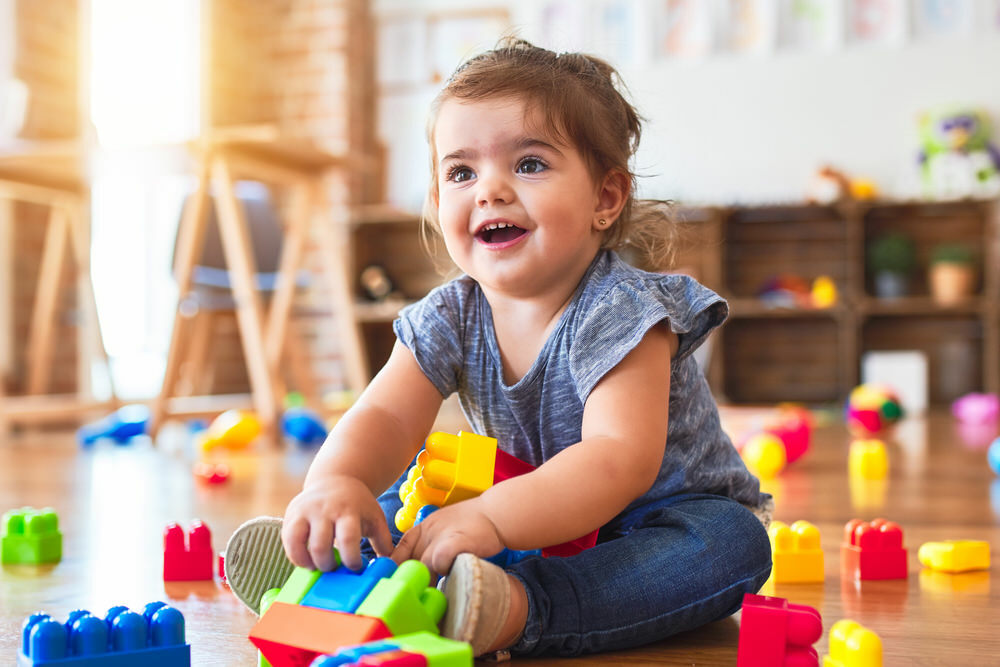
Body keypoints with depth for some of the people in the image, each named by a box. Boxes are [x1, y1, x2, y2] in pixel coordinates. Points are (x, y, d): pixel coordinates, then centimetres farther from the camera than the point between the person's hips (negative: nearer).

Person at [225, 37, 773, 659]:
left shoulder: (619, 312, -26)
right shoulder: (448, 321, -7)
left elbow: (620, 459, -38)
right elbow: (385, 417, -19)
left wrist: (493, 518, -53)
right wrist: (336, 481, -43)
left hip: (662, 512, -4)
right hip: (537, 511, 5)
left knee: (731, 542, -36)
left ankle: (519, 607, -49)